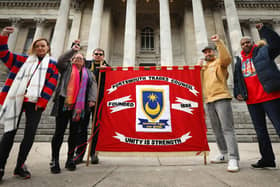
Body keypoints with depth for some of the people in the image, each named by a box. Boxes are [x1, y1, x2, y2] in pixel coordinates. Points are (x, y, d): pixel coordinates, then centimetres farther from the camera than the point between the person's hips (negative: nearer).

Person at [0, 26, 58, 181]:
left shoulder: (52, 64, 11)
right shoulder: (24, 60, 19)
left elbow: (51, 84, 0)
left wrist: (42, 101, -10)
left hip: (35, 102, -1)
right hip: (16, 99, 2)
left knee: (30, 133, 0)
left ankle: (20, 166, 17)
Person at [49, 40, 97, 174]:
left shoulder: (88, 73, 19)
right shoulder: (66, 68, 18)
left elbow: (93, 85, 6)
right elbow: (61, 61, -2)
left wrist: (92, 99, -9)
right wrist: (73, 50, -8)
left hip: (79, 106, 2)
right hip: (64, 104, -1)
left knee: (74, 133, 6)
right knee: (59, 132, -1)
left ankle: (70, 159, 17)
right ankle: (54, 161, 9)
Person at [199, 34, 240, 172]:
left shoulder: (219, 63, 8)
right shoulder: (203, 67, 24)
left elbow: (227, 58, -16)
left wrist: (219, 42, -18)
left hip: (221, 98, -6)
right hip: (209, 101, 7)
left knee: (227, 128, -12)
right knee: (217, 130, 8)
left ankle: (233, 158, -10)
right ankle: (224, 154, 17)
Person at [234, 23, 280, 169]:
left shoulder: (263, 52, 6)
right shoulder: (239, 62, 16)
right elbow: (237, 80, 19)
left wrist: (263, 30, -12)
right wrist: (237, 93, 6)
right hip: (252, 101, 5)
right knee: (260, 132, 11)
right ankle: (267, 159, 23)